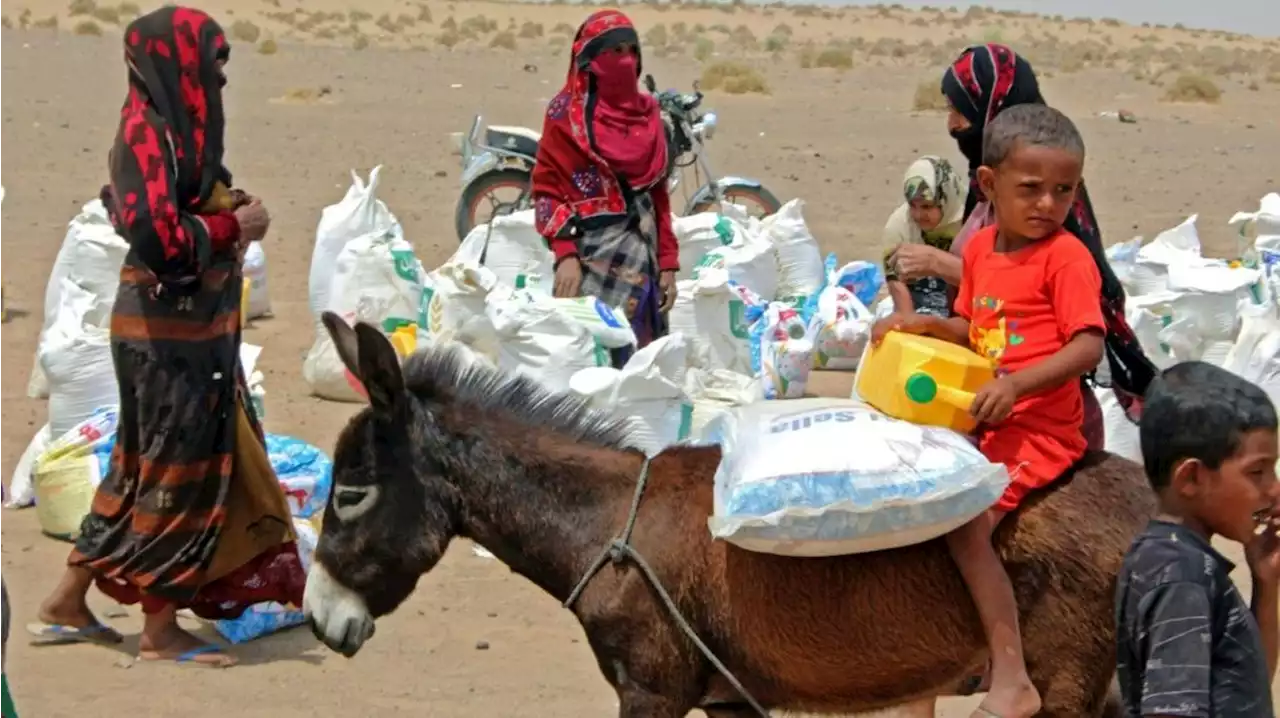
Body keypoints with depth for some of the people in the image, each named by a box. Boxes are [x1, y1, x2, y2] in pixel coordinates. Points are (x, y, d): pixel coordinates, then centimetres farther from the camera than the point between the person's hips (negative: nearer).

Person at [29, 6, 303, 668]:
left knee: (151, 468, 16)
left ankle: (69, 603, 23)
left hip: (193, 329, 9)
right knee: (180, 471, -1)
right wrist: (233, 227, -14)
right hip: (168, 334, -9)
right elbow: (156, 237, -26)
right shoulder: (147, 134, -18)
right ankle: (159, 630, 10)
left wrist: (229, 217, 1)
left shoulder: (174, 130, 10)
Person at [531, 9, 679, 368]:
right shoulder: (567, 112, 0)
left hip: (641, 252, 5)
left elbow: (658, 192, 16)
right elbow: (548, 188, -5)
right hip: (590, 250, -5)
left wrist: (668, 261, 10)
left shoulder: (647, 112, 15)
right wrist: (564, 253, -16)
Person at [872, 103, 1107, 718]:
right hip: (984, 419, 9)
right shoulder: (980, 250, 9)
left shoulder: (1066, 257, -14)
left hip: (1039, 428, -9)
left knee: (965, 522, -24)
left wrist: (1016, 383, -31)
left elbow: (1088, 347, -22)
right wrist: (924, 325, 4)